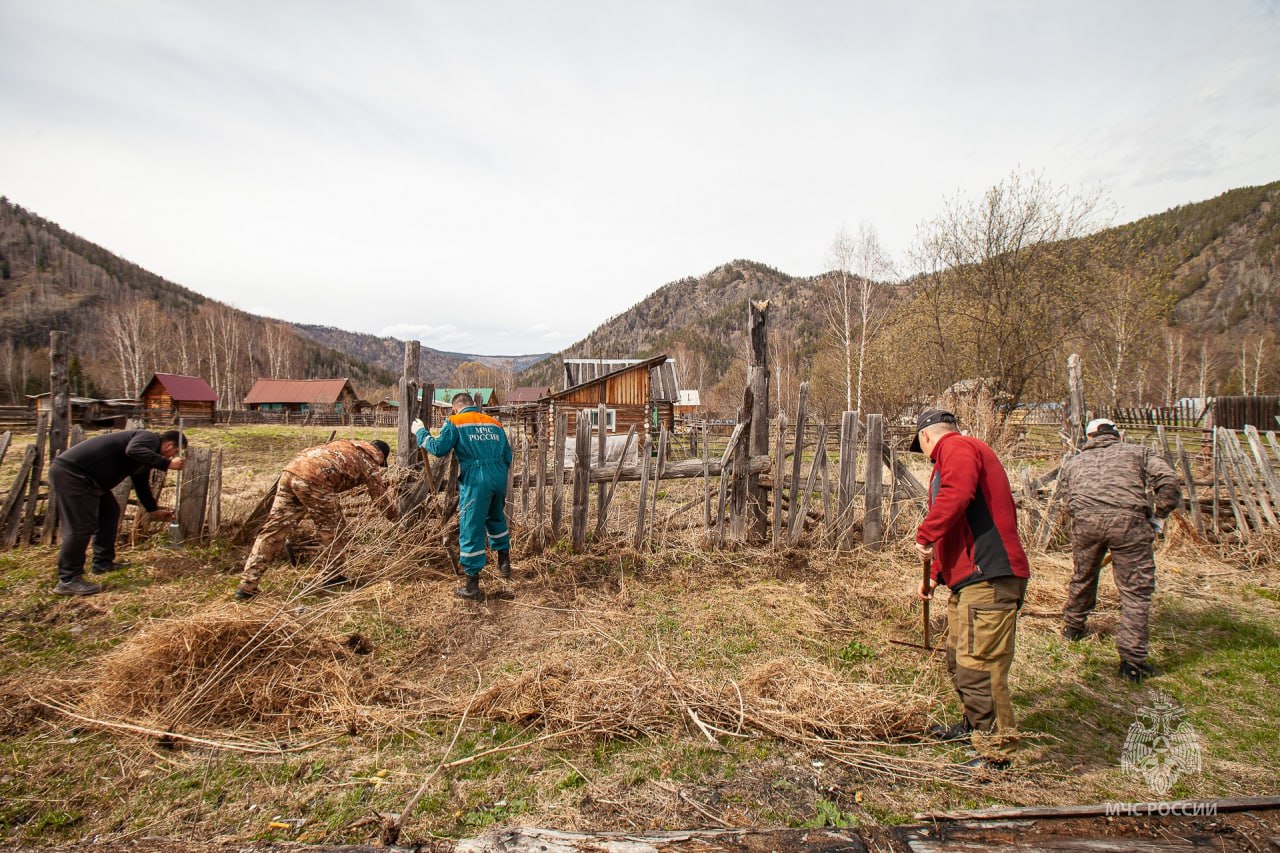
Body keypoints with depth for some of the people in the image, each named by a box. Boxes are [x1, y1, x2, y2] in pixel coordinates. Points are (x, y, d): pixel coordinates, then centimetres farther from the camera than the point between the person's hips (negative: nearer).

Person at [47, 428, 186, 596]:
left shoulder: (147, 450, 20)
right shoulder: (150, 439, -11)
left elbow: (141, 484, 31)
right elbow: (133, 451, -36)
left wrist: (154, 510, 37)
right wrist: (166, 464, -34)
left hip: (83, 475, 11)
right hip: (70, 472, -11)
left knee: (110, 511, 18)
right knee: (81, 526, -12)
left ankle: (103, 562, 25)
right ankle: (68, 580, -6)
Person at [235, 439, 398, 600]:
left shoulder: (346, 445, 33)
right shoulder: (370, 463, 16)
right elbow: (381, 497, 23)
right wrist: (397, 518, 38)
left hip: (290, 471, 7)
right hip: (313, 480, -7)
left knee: (275, 528, 8)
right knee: (332, 529, 13)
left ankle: (247, 585, 9)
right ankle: (331, 577, 24)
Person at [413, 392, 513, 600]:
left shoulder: (454, 422, 2)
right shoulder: (494, 423, 15)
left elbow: (439, 449, -5)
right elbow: (508, 456, 14)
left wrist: (420, 432, 11)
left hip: (475, 480, -5)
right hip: (499, 477, 5)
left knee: (471, 530, 3)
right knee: (497, 518, 29)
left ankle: (472, 586, 7)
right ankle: (504, 563, 39)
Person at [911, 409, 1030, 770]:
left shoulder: (957, 447, -8)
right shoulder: (958, 452, 25)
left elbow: (955, 496, -30)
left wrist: (924, 536, -19)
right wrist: (935, 575, 32)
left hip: (988, 579, -11)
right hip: (970, 578, 11)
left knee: (978, 667, -7)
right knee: (959, 659, 23)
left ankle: (995, 754, 4)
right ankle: (974, 725, 41)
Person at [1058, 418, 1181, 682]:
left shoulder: (1074, 461, 30)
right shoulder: (1138, 452, 24)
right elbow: (1169, 482, 8)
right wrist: (1159, 517, 17)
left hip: (1084, 519, 2)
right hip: (1128, 519, -2)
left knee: (1083, 576, 25)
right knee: (1136, 590, 7)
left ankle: (1072, 627, 43)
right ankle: (1132, 660, 6)